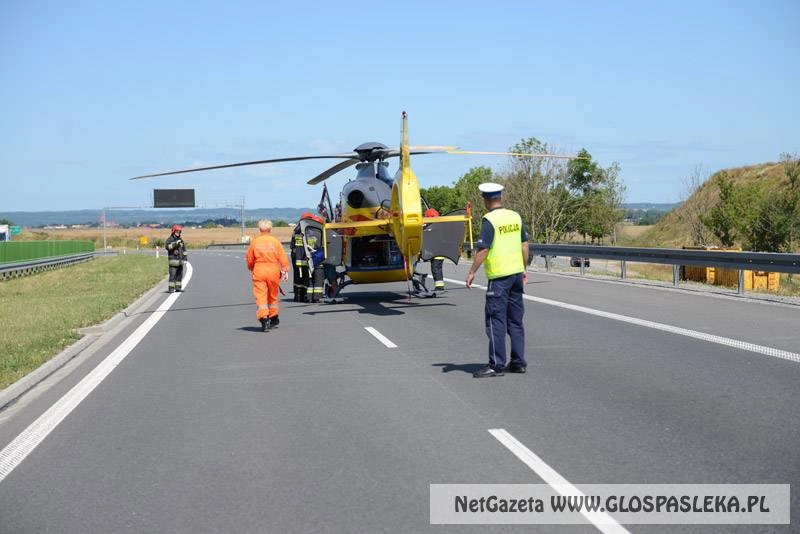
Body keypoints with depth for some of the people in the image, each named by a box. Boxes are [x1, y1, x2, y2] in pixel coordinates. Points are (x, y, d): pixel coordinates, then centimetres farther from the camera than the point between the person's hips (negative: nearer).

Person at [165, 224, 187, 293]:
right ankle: (170, 289, -11)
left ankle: (178, 288, 14)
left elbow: (184, 250, 20)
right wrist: (175, 243, -29)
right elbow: (167, 246, -22)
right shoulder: (169, 239, -2)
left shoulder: (181, 240, 17)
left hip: (180, 261, 6)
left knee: (179, 275, 7)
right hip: (173, 261, -6)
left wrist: (185, 259, 14)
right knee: (172, 276, -11)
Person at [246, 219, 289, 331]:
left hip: (259, 271, -1)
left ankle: (263, 318, -20)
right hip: (273, 271, 1)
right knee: (272, 296, 17)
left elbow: (249, 260, 6)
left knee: (260, 296, -5)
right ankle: (273, 317, 30)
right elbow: (282, 258, -3)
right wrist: (285, 271, 2)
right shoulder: (275, 241, -1)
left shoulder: (254, 242, 0)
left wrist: (251, 269, 24)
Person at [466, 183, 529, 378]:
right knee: (516, 320, 13)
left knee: (496, 320, -2)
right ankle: (518, 362, 16)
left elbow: (483, 249, -16)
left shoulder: (489, 220, -12)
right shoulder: (515, 216, 8)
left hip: (499, 276, -7)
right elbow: (524, 245, 13)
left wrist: (472, 272, -9)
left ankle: (496, 365, -3)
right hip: (517, 273, 7)